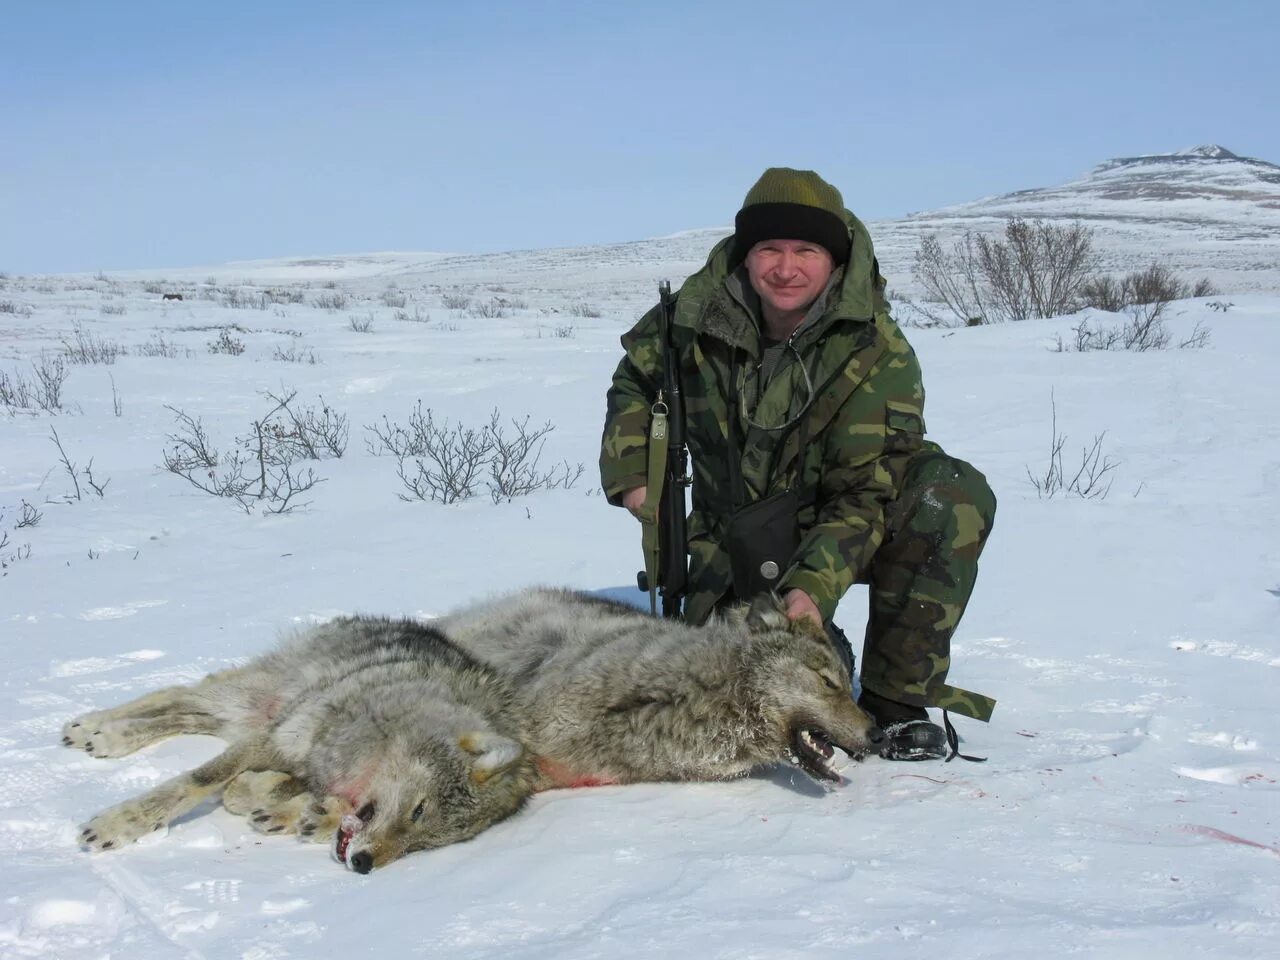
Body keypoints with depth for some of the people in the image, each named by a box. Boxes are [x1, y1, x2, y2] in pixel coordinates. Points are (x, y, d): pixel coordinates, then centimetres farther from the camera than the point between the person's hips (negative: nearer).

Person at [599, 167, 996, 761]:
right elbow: (635, 376, 11)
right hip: (735, 543, 2)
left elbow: (866, 492, -24)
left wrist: (816, 585, -39)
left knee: (956, 498, -31)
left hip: (838, 535, -1)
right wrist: (631, 475, -1)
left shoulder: (879, 355, -20)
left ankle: (895, 701, -17)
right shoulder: (699, 314, -11)